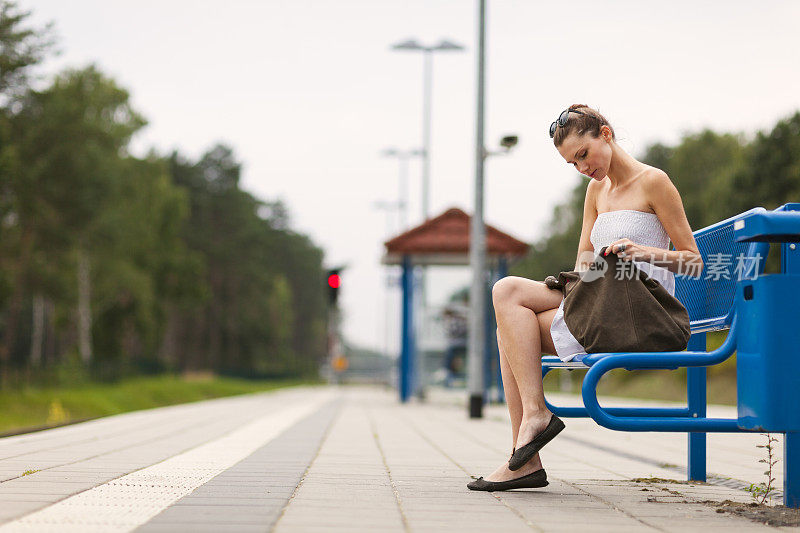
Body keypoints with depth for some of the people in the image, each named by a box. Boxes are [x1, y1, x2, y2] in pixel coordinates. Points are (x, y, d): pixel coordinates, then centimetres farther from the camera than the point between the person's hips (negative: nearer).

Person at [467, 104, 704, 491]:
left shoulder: (653, 182, -3)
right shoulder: (596, 190, 21)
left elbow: (693, 262, -4)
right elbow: (583, 258, 15)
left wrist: (644, 252, -21)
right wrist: (580, 274, -9)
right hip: (603, 308, 8)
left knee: (508, 291, -17)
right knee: (511, 331, -15)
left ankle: (535, 412, -19)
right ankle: (524, 460, -18)